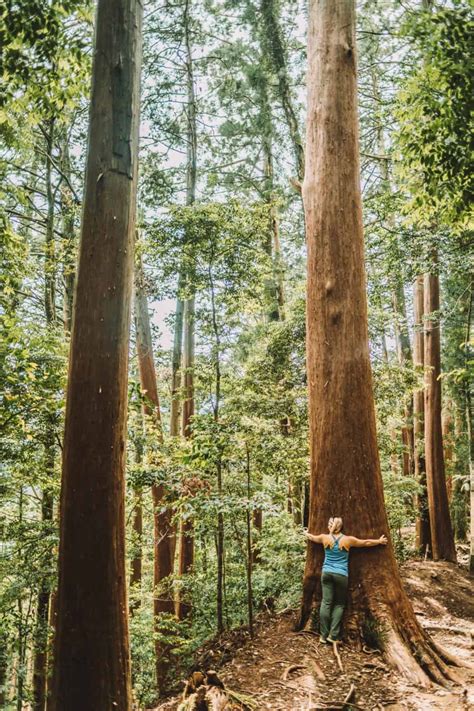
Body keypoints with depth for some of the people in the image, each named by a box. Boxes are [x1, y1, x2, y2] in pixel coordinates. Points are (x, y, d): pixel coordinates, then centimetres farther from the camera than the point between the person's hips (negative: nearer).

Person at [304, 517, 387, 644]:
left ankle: (323, 635, 7)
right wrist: (379, 541, 25)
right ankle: (333, 635, 4)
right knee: (339, 604, 9)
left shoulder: (325, 538, 2)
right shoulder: (348, 540, -3)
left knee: (326, 603, 5)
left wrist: (306, 533, 45)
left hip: (326, 573, 2)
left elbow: (312, 537, 23)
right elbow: (366, 542, 9)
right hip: (341, 575, -2)